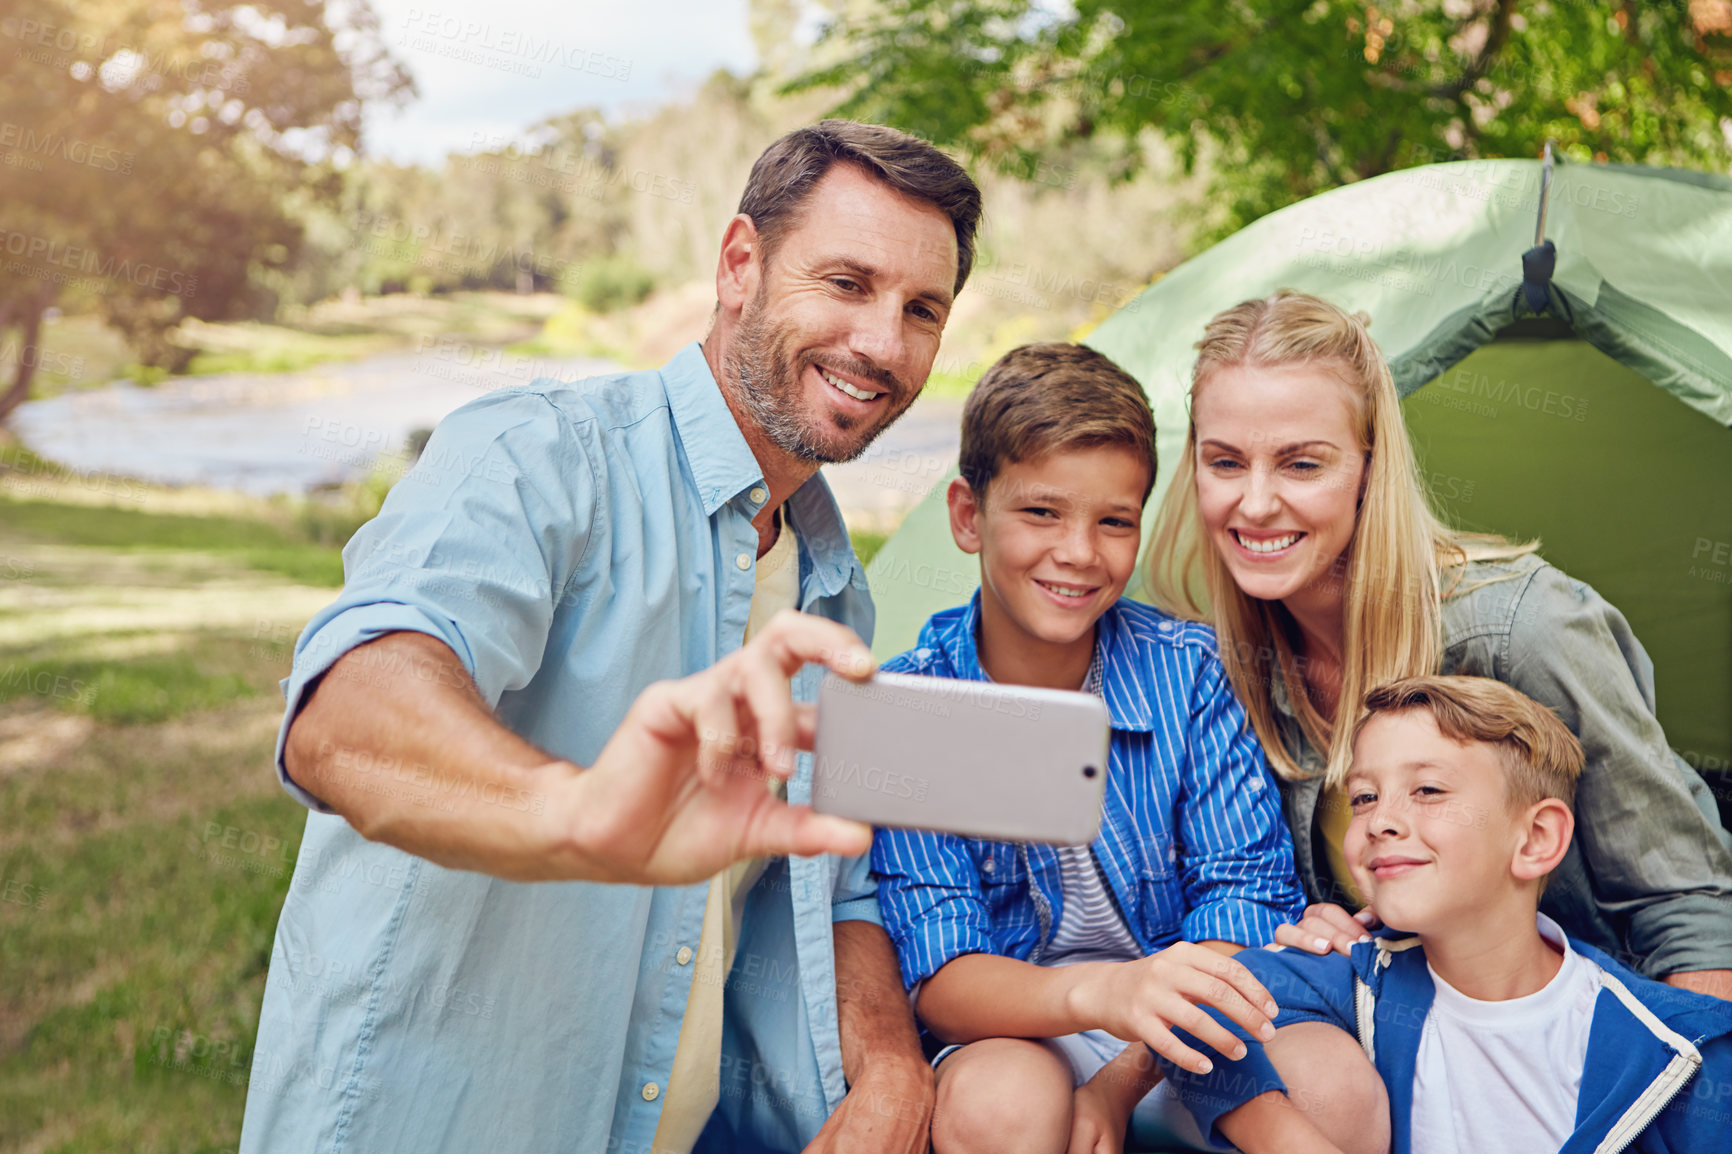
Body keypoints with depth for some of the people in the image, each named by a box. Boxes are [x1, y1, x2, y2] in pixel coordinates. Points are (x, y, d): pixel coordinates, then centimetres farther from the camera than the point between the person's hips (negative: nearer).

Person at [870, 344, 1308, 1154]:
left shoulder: (1187, 670, -4)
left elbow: (1246, 887, -5)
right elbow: (935, 973, -17)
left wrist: (1125, 1075, -21)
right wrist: (1097, 992, -39)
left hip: (1180, 1046, 1)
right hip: (1010, 1033, -1)